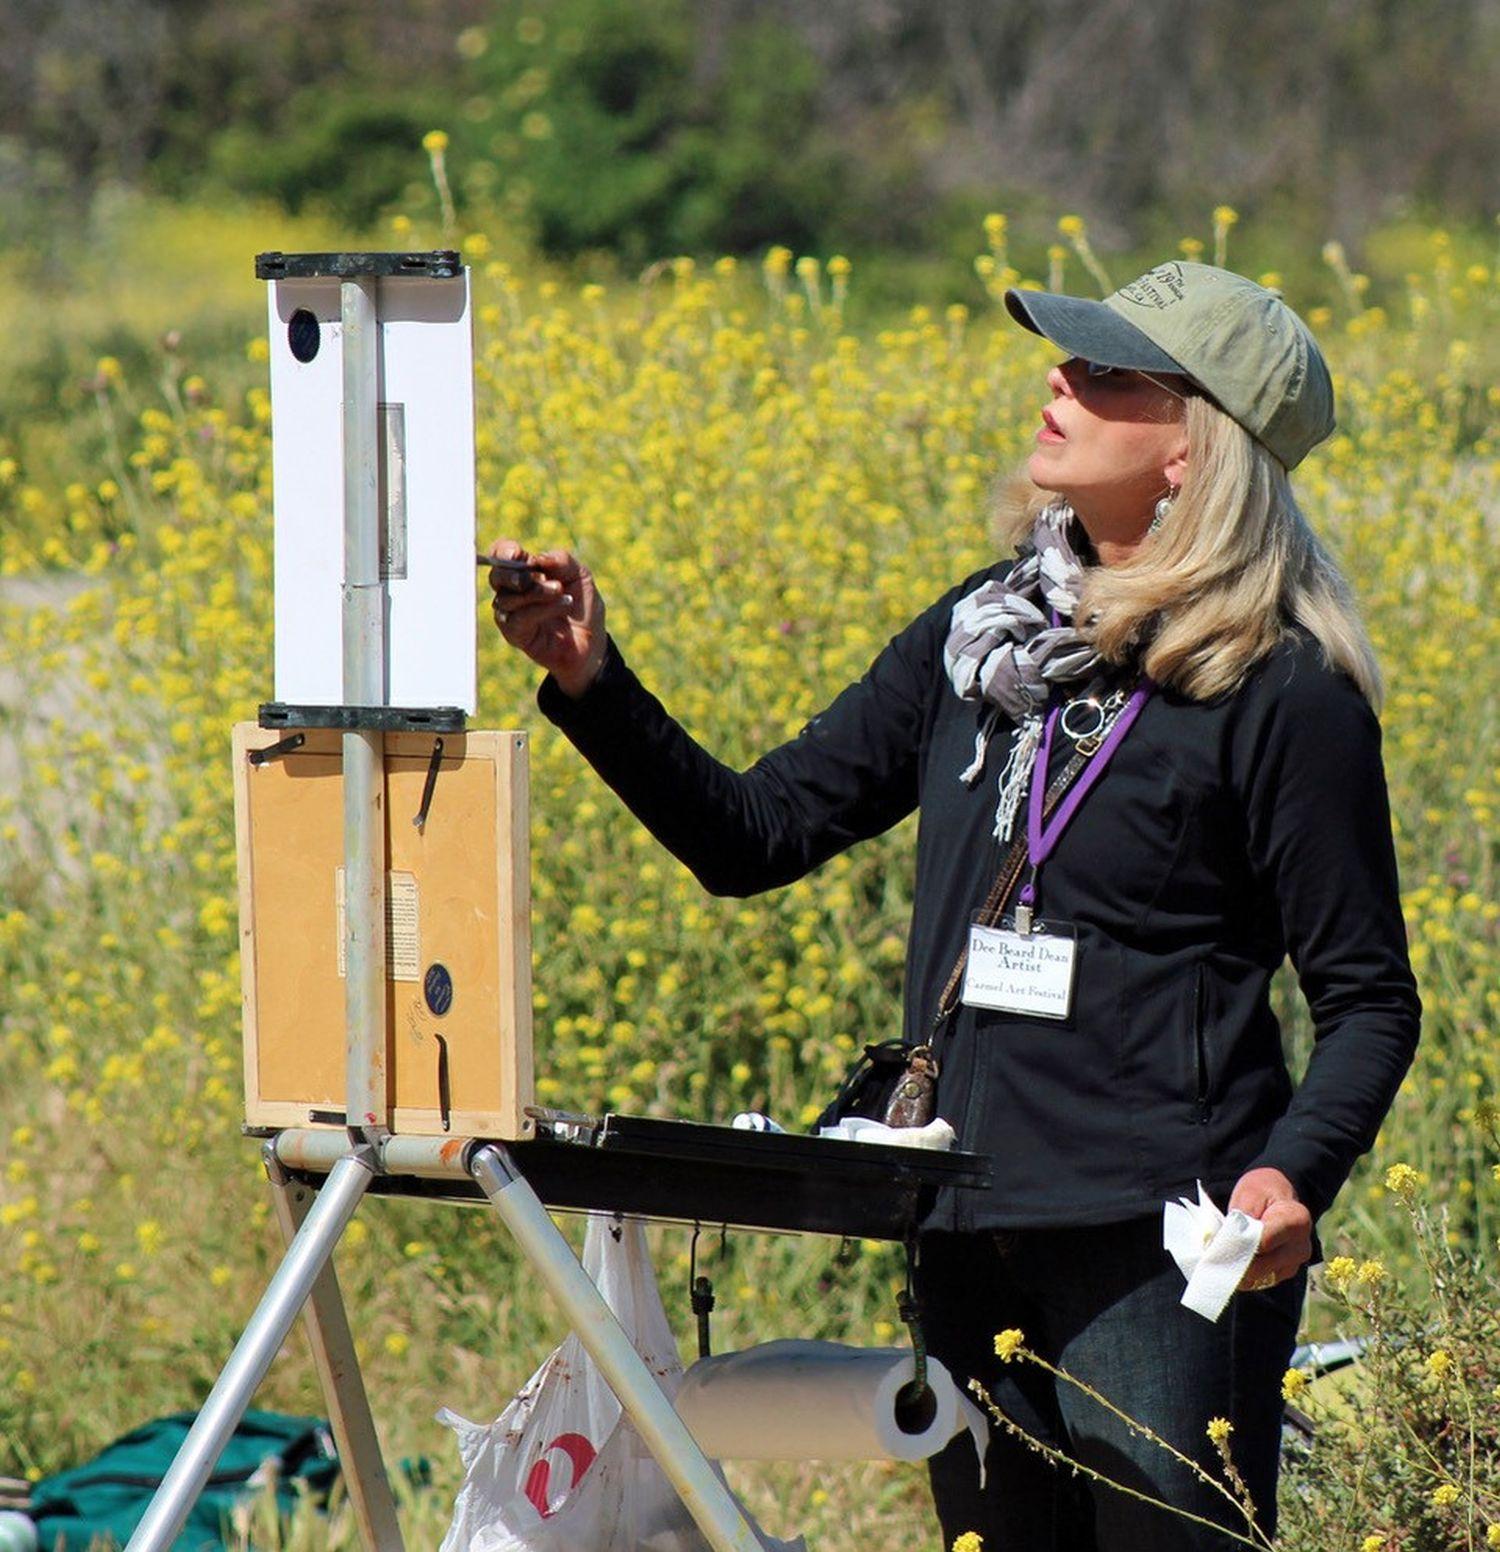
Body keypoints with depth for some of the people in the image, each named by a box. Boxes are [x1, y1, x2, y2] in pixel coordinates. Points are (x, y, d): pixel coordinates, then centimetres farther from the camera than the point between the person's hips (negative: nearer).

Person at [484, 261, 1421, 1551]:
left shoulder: (1282, 696, -7)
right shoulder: (988, 634, 11)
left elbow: (1369, 1002, -4)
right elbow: (756, 834, 13)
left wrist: (1296, 1172, -23)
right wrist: (592, 681, -1)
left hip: (1162, 1248, -6)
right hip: (973, 1239, 6)